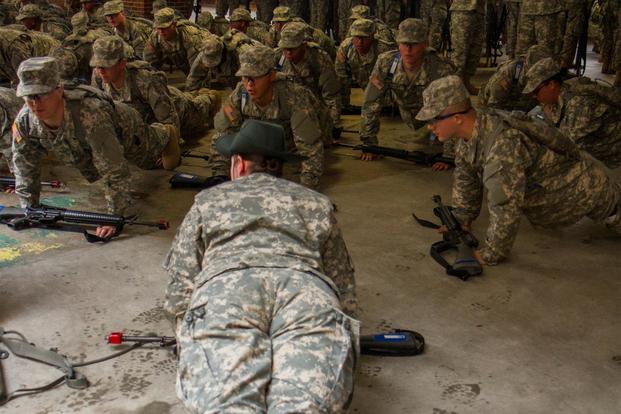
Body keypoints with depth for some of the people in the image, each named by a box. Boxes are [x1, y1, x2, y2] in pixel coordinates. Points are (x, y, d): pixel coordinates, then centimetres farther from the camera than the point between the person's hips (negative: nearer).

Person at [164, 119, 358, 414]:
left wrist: (191, 344, 34)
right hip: (309, 292, 1)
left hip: (221, 292, 0)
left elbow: (181, 287, 22)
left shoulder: (207, 200, 29)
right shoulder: (315, 202, 32)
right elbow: (345, 292, 30)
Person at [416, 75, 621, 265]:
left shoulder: (503, 144, -43)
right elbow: (465, 178, 0)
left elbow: (505, 206, -39)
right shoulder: (472, 130, -15)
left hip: (585, 191, -8)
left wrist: (490, 255, -28)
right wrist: (462, 220, 3)